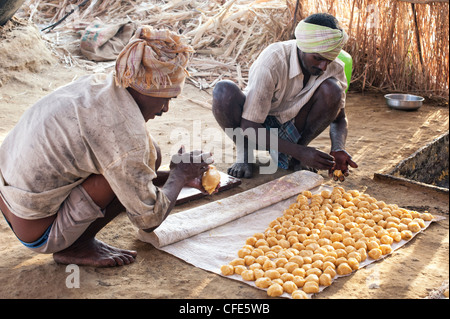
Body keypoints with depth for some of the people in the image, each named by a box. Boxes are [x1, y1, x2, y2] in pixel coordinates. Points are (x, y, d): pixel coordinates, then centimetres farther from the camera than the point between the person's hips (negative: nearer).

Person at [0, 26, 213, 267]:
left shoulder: (96, 84, -1)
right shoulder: (126, 133, -26)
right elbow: (149, 219, -14)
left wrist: (173, 175, 17)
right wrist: (179, 175, 1)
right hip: (38, 235, -8)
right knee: (149, 155, -15)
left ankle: (78, 240, 8)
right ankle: (78, 247, -2)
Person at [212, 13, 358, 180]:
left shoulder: (334, 68, -15)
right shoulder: (271, 63, -30)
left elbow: (339, 118, -2)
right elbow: (249, 127, -28)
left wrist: (338, 150, -24)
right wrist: (300, 152, -33)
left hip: (291, 132, 4)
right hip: (258, 129, -3)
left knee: (332, 89, -23)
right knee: (224, 91, -34)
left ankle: (290, 158, -6)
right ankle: (244, 153, -8)